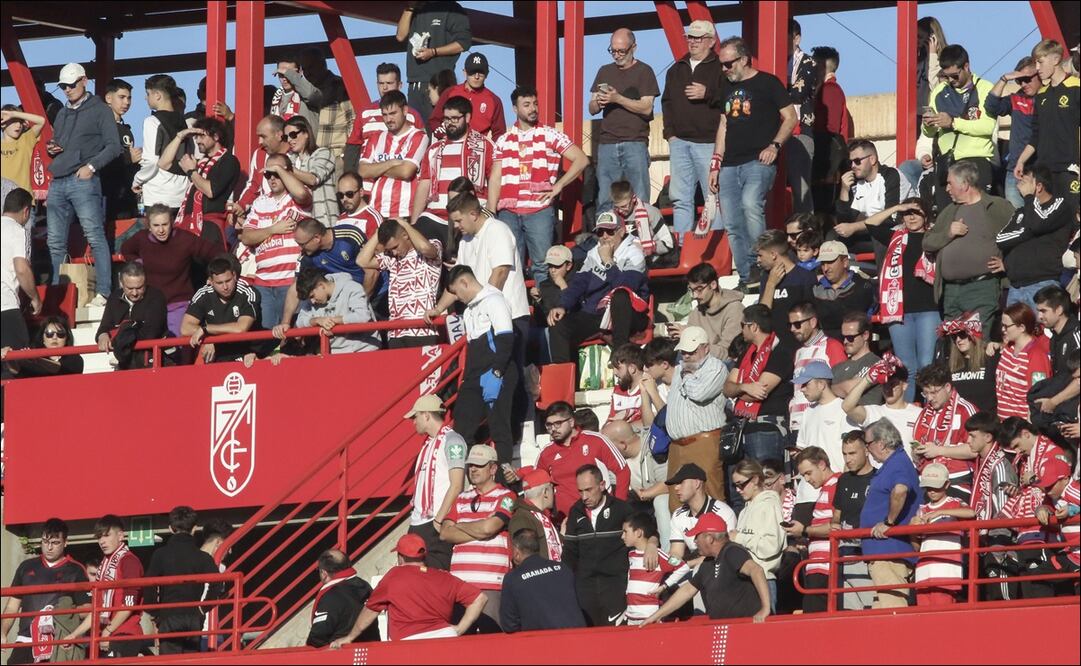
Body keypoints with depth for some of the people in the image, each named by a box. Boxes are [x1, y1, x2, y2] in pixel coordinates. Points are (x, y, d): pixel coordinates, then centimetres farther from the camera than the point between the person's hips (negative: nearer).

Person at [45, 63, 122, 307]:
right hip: (58, 184, 7)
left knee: (95, 237, -13)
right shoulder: (62, 114, 23)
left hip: (83, 182, -7)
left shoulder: (99, 110, 3)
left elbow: (113, 147, -4)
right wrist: (50, 149, 7)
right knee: (55, 243, 6)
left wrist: (91, 166, -15)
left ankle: (103, 293, -17)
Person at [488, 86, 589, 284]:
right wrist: (491, 215, 1)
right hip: (508, 213, 2)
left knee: (542, 265, -5)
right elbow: (495, 178, 11)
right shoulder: (503, 141, 14)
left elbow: (581, 160, 4)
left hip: (539, 210, -2)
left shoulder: (551, 136, 6)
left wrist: (558, 187, -3)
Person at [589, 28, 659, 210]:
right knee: (605, 200, -3)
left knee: (639, 200, -7)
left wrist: (617, 99, -15)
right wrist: (598, 103, -7)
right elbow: (592, 109, 16)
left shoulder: (643, 71, 3)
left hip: (635, 142, -4)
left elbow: (646, 108, -6)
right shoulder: (605, 72, 17)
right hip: (607, 143, 4)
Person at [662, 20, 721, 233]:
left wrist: (708, 94, -19)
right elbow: (667, 102, 20)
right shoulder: (676, 70, 18)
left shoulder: (720, 68, -1)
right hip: (680, 142, 6)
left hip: (708, 143, -6)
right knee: (680, 198, 5)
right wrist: (670, 133, 10)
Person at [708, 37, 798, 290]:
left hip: (759, 162, -7)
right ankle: (746, 278, 6)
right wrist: (715, 164, 17)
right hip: (730, 165, 7)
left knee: (750, 205, -30)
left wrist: (775, 145, -16)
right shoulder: (727, 87, 18)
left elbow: (790, 118, -3)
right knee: (733, 225, 1)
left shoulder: (767, 83, -1)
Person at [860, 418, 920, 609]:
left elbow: (899, 491, -33)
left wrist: (888, 522, -23)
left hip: (889, 548, -11)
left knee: (890, 606, -16)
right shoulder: (894, 463, 21)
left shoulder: (898, 463, -12)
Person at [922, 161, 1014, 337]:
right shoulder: (949, 212, 20)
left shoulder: (998, 207, 0)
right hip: (950, 290, 7)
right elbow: (927, 243, 15)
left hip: (982, 289, -6)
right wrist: (948, 233, -1)